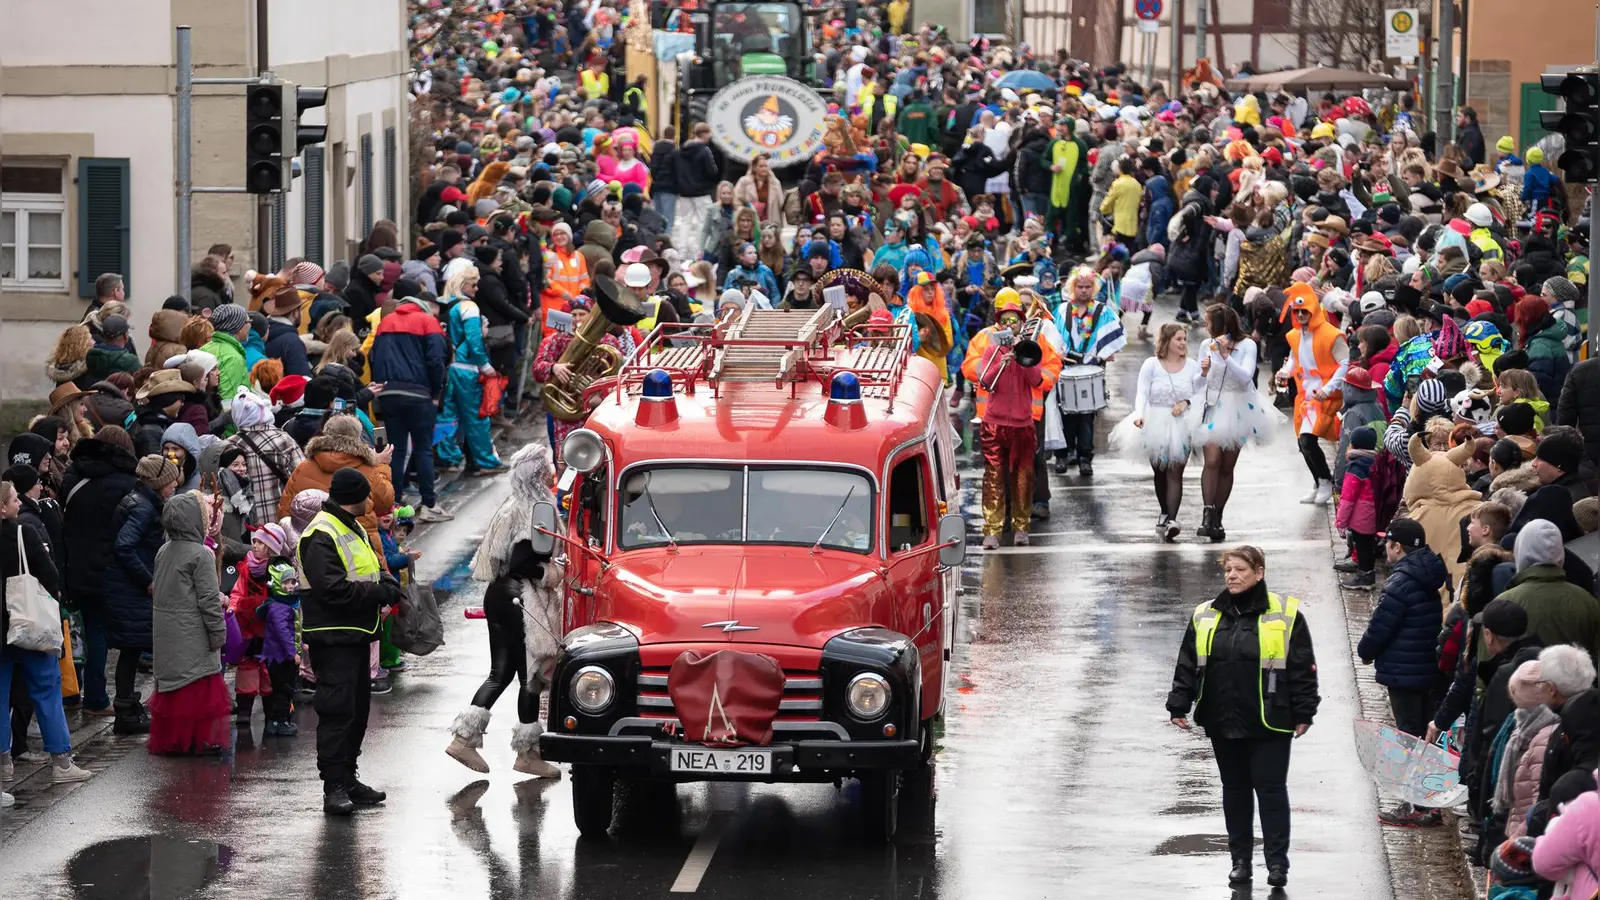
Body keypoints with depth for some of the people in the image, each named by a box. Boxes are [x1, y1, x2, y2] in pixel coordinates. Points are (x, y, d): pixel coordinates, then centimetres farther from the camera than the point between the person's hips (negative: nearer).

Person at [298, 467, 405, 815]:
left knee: (358, 711, 14)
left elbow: (371, 571, 26)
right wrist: (381, 593, -17)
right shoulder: (321, 536, -16)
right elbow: (333, 590, -25)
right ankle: (334, 787, -11)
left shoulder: (353, 530, 18)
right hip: (333, 639, -10)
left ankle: (347, 780, 22)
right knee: (337, 711, -12)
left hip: (356, 637, 10)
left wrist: (386, 582, 2)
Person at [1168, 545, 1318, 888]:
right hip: (1223, 723, 4)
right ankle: (1240, 860, 19)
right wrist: (1179, 705, 4)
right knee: (1235, 791, 11)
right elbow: (1187, 664, 10)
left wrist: (1303, 713, -5)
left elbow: (1302, 668, -3)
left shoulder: (1285, 615, -4)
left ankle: (1277, 862, 4)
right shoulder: (1206, 616, 7)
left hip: (1270, 723, -4)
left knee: (1271, 788, -2)